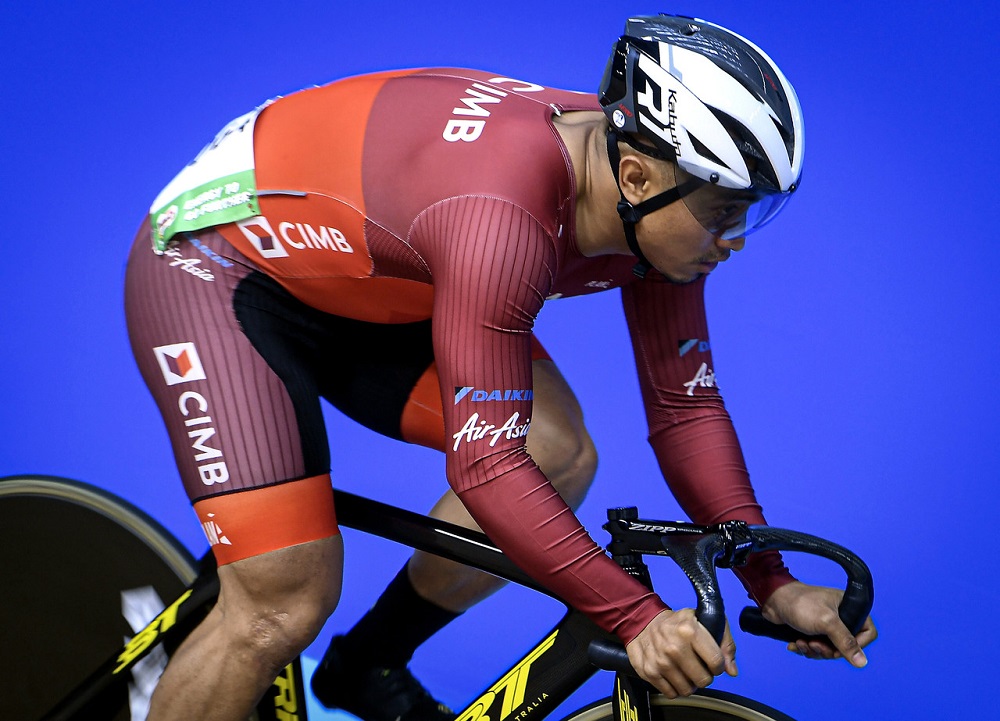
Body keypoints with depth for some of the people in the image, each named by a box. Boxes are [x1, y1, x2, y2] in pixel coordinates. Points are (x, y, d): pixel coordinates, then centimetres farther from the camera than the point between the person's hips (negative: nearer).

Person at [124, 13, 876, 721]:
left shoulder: (659, 206, -13)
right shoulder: (505, 215, -38)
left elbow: (685, 405, -5)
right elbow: (484, 467, -38)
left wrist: (772, 584, -8)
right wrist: (637, 617, -39)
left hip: (354, 282, 8)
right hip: (214, 262, -7)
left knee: (557, 454, -7)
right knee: (285, 608, -18)